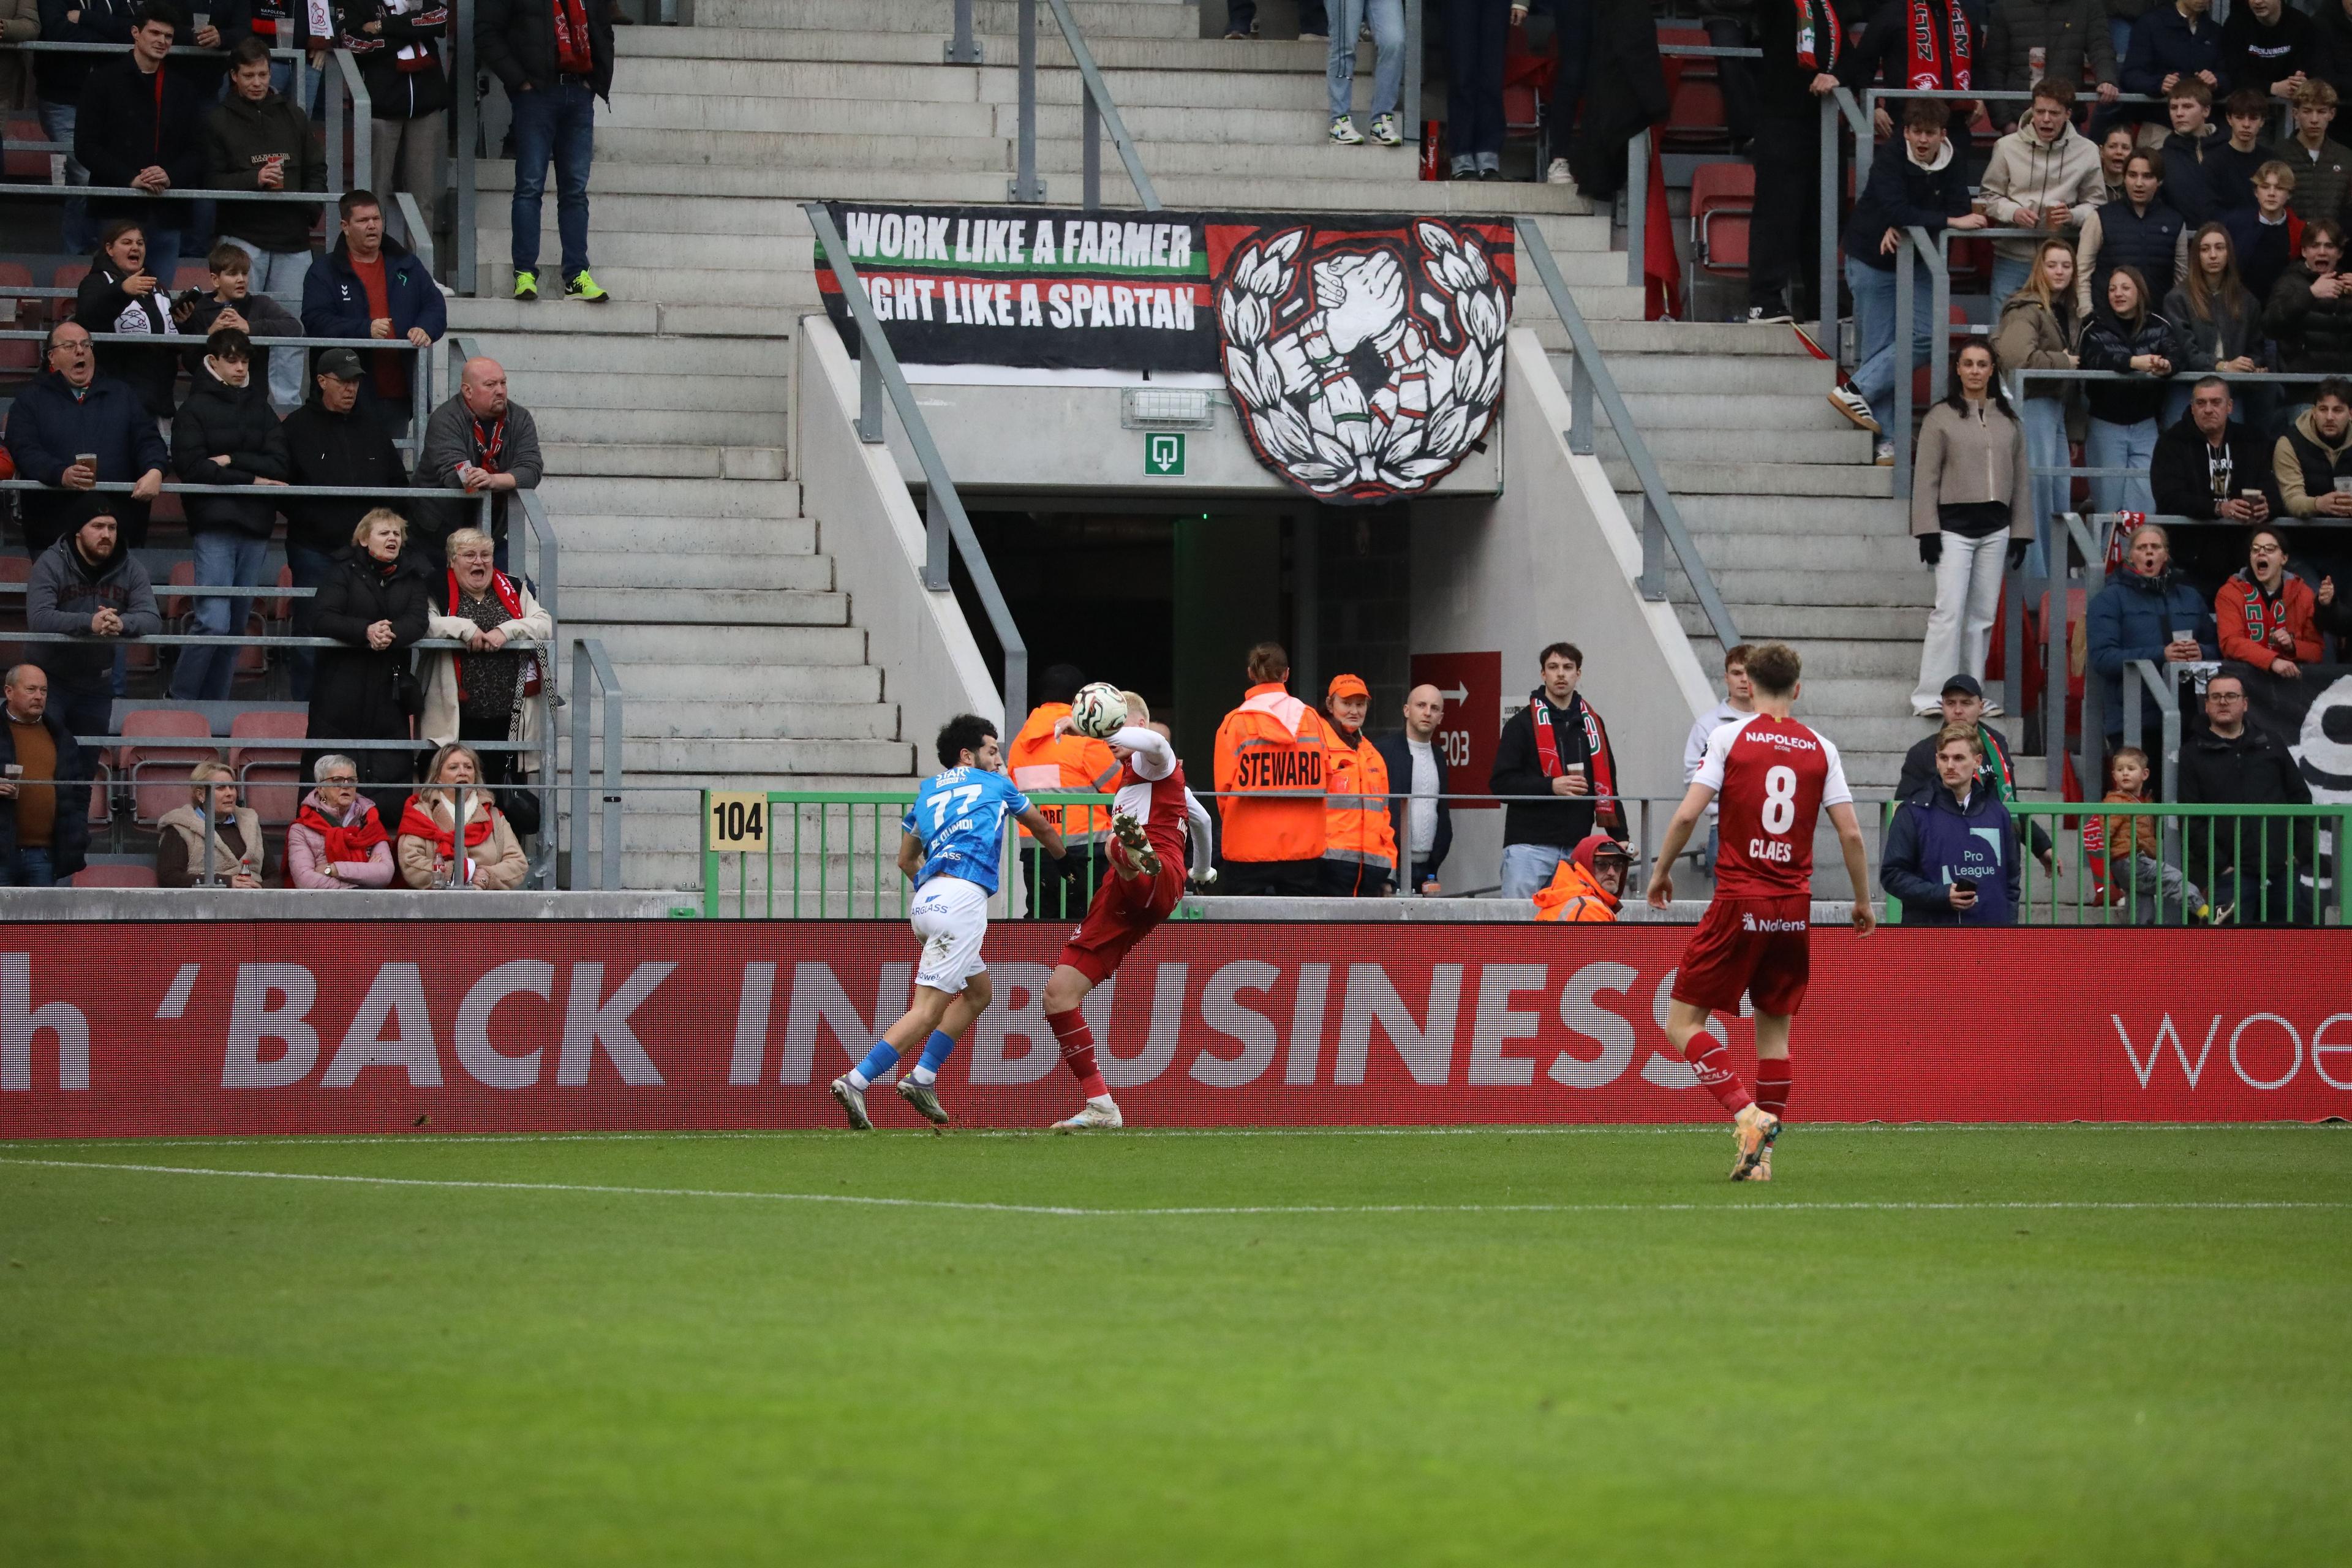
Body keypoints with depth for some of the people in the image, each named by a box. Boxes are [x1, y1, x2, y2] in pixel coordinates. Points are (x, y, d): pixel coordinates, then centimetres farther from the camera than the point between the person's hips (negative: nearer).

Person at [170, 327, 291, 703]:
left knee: (236, 627, 6)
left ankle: (213, 704, 13)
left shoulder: (260, 409, 14)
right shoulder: (195, 410, 2)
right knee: (214, 623, -15)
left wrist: (231, 461, -10)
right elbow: (194, 468, -9)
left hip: (256, 529, 5)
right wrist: (252, 481, -8)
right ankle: (180, 704, -4)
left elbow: (279, 466, 2)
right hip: (214, 526, -5)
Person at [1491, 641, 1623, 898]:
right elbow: (1501, 783, -5)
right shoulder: (1523, 724, 2)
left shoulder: (1591, 724, 16)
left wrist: (1620, 837, 12)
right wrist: (1551, 787, -16)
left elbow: (1607, 785, 20)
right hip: (1529, 845, -4)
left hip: (1577, 846, 4)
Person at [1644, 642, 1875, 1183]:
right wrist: (1863, 901, 16)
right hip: (1795, 909, 4)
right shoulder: (1820, 748, 5)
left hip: (1738, 902, -4)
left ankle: (1747, 1114, -17)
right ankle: (1761, 1153, 9)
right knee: (1774, 1031, 13)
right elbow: (1850, 833, 3)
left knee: (1683, 1025, 1)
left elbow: (1688, 814, -8)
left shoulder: (1730, 737, -3)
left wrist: (1661, 871, 7)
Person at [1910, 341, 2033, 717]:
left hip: (1995, 528, 4)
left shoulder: (2008, 421, 11)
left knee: (1982, 615, 6)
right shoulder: (1942, 418, 0)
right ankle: (1930, 697, -14)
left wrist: (2021, 532, 10)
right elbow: (1926, 478, -2)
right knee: (1949, 611, -12)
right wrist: (1927, 532, -9)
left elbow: (2020, 478, 15)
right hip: (1954, 525, -4)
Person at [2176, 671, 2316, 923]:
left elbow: (2301, 798, 14)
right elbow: (2190, 819, -3)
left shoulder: (2270, 745, 14)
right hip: (2232, 874, -3)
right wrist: (2219, 865, -11)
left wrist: (2302, 852, 3)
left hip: (2285, 870, 3)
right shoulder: (2193, 755, 5)